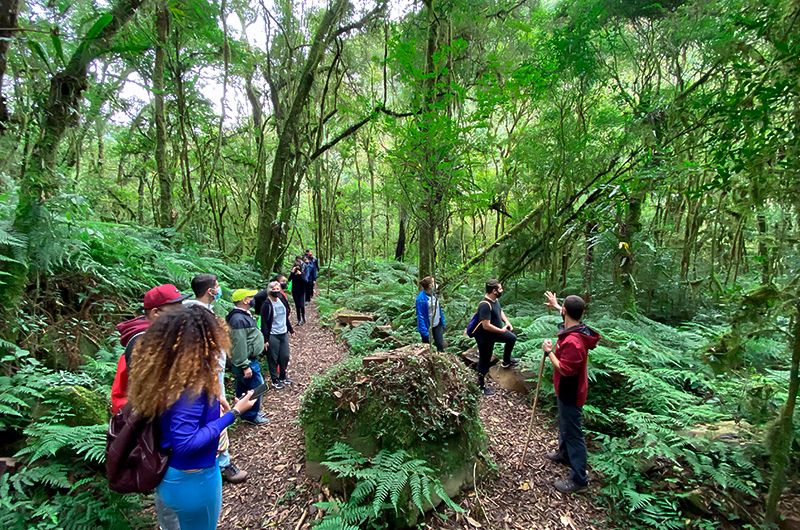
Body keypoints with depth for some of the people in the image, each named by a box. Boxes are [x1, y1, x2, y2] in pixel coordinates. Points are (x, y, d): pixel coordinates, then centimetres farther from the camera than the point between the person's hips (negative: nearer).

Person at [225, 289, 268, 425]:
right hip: (246, 361, -10)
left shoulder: (243, 315, 9)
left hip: (249, 359, 10)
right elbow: (239, 345, -27)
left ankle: (246, 413, 34)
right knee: (256, 387, 0)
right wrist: (245, 366, -25)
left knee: (244, 388, 20)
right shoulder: (238, 319, -25)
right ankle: (251, 416, 15)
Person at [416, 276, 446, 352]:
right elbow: (420, 316, -22)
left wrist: (443, 323, 11)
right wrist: (424, 331, -23)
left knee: (441, 345, 11)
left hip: (437, 325, 6)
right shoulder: (421, 298, -23)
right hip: (427, 326, -6)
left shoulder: (434, 294, -1)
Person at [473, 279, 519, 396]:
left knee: (512, 338, 25)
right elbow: (486, 326, -35)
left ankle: (506, 361, 44)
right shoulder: (485, 305, -34)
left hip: (494, 332, 9)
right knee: (485, 361, 5)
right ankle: (482, 386, 24)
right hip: (484, 336, -9)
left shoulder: (495, 300, -4)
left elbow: (500, 311, 16)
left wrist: (507, 322, -1)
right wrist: (501, 330, -21)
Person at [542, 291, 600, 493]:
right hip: (568, 391, 10)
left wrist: (549, 351, -21)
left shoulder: (572, 341, -35)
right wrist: (556, 306, 31)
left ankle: (578, 479, 17)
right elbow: (570, 317, 20)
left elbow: (565, 370, -30)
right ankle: (564, 454, 48)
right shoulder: (578, 328, -6)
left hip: (570, 394, -10)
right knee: (565, 425, 28)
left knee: (572, 433, 3)